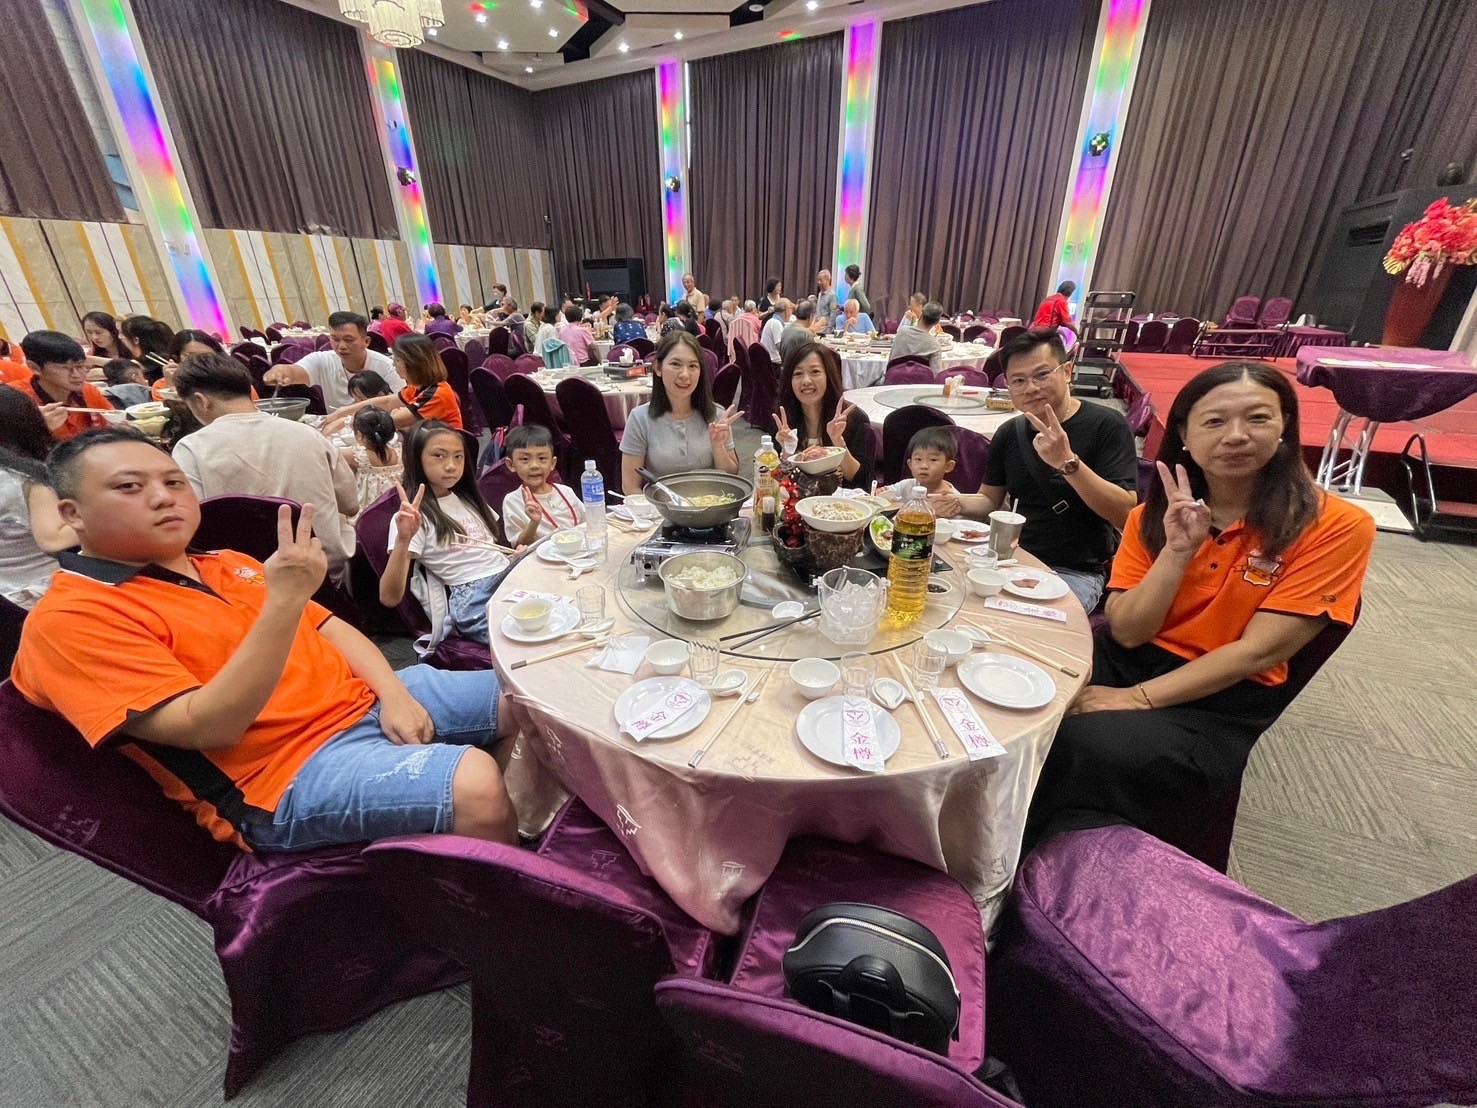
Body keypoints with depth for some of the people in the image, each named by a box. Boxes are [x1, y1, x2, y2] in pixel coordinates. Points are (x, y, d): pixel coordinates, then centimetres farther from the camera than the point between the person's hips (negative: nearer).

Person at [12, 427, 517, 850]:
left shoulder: (226, 563, 16)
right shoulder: (69, 619, -7)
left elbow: (329, 627, 17)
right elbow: (209, 729, -19)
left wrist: (393, 692, -1)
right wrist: (284, 600, -29)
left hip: (367, 702, 8)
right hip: (286, 775, -8)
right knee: (476, 783, -31)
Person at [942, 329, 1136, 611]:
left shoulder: (1107, 425, -9)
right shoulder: (1009, 432, 6)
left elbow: (1125, 514, -18)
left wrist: (1068, 462, -30)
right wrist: (959, 503, -9)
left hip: (1075, 573, -5)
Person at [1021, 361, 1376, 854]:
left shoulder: (1336, 526, -6)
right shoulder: (1154, 514, 3)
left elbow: (1259, 651, -12)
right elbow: (1126, 633, -6)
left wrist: (1139, 698, -19)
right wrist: (1177, 549, -18)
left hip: (1223, 702, -2)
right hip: (1125, 662, 3)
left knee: (1092, 747, -32)